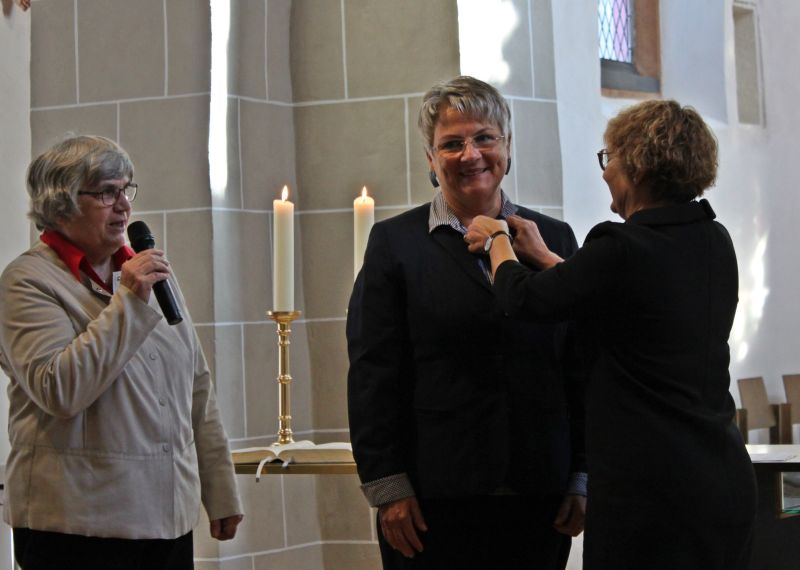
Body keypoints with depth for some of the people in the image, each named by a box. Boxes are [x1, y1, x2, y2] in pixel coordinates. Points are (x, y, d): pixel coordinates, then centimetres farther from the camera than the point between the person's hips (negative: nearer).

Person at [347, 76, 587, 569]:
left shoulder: (554, 239, 11)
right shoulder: (395, 244, 5)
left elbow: (581, 370, 10)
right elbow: (373, 376, 0)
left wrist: (581, 480, 5)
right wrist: (388, 488, -7)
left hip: (539, 498, 2)